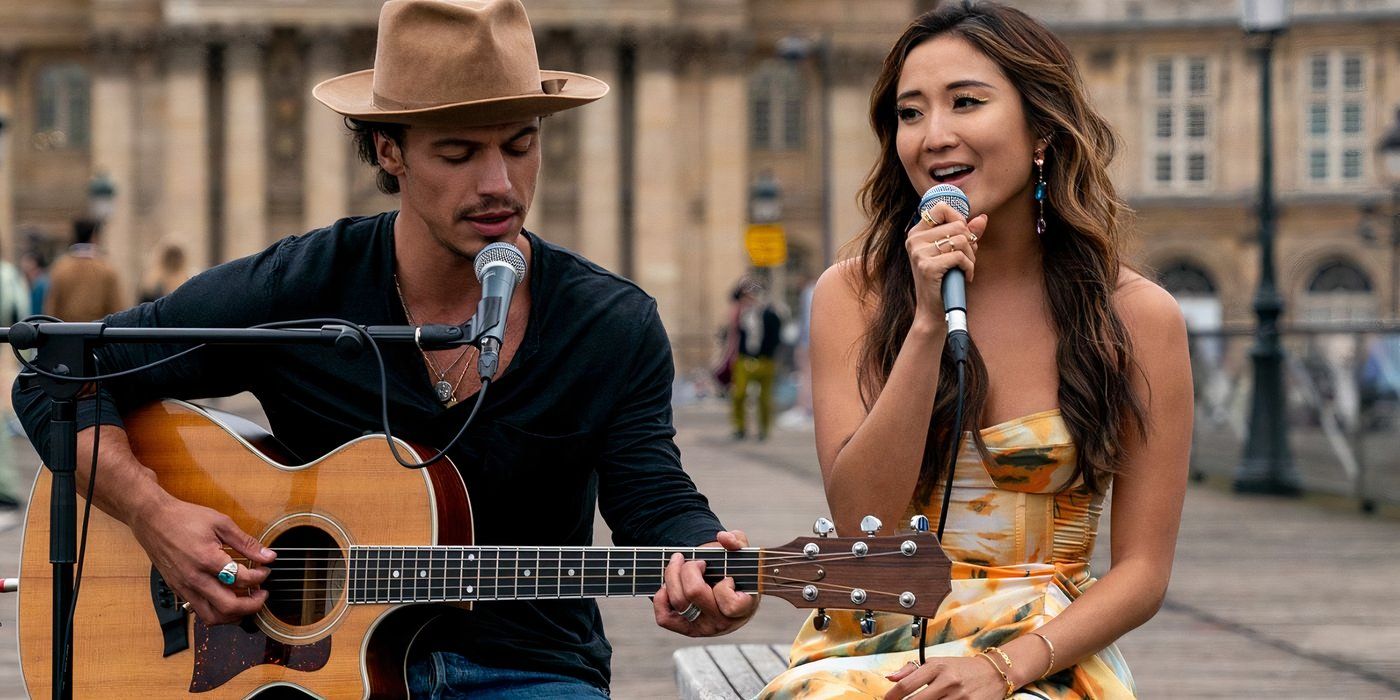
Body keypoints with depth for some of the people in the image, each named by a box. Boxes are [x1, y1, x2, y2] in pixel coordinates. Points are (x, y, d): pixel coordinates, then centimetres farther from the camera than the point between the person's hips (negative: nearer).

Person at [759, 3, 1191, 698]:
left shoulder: (1138, 316, -1)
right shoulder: (853, 294, 3)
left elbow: (1142, 571, 0)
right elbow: (861, 524, -7)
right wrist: (928, 326, -14)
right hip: (874, 642, 2)